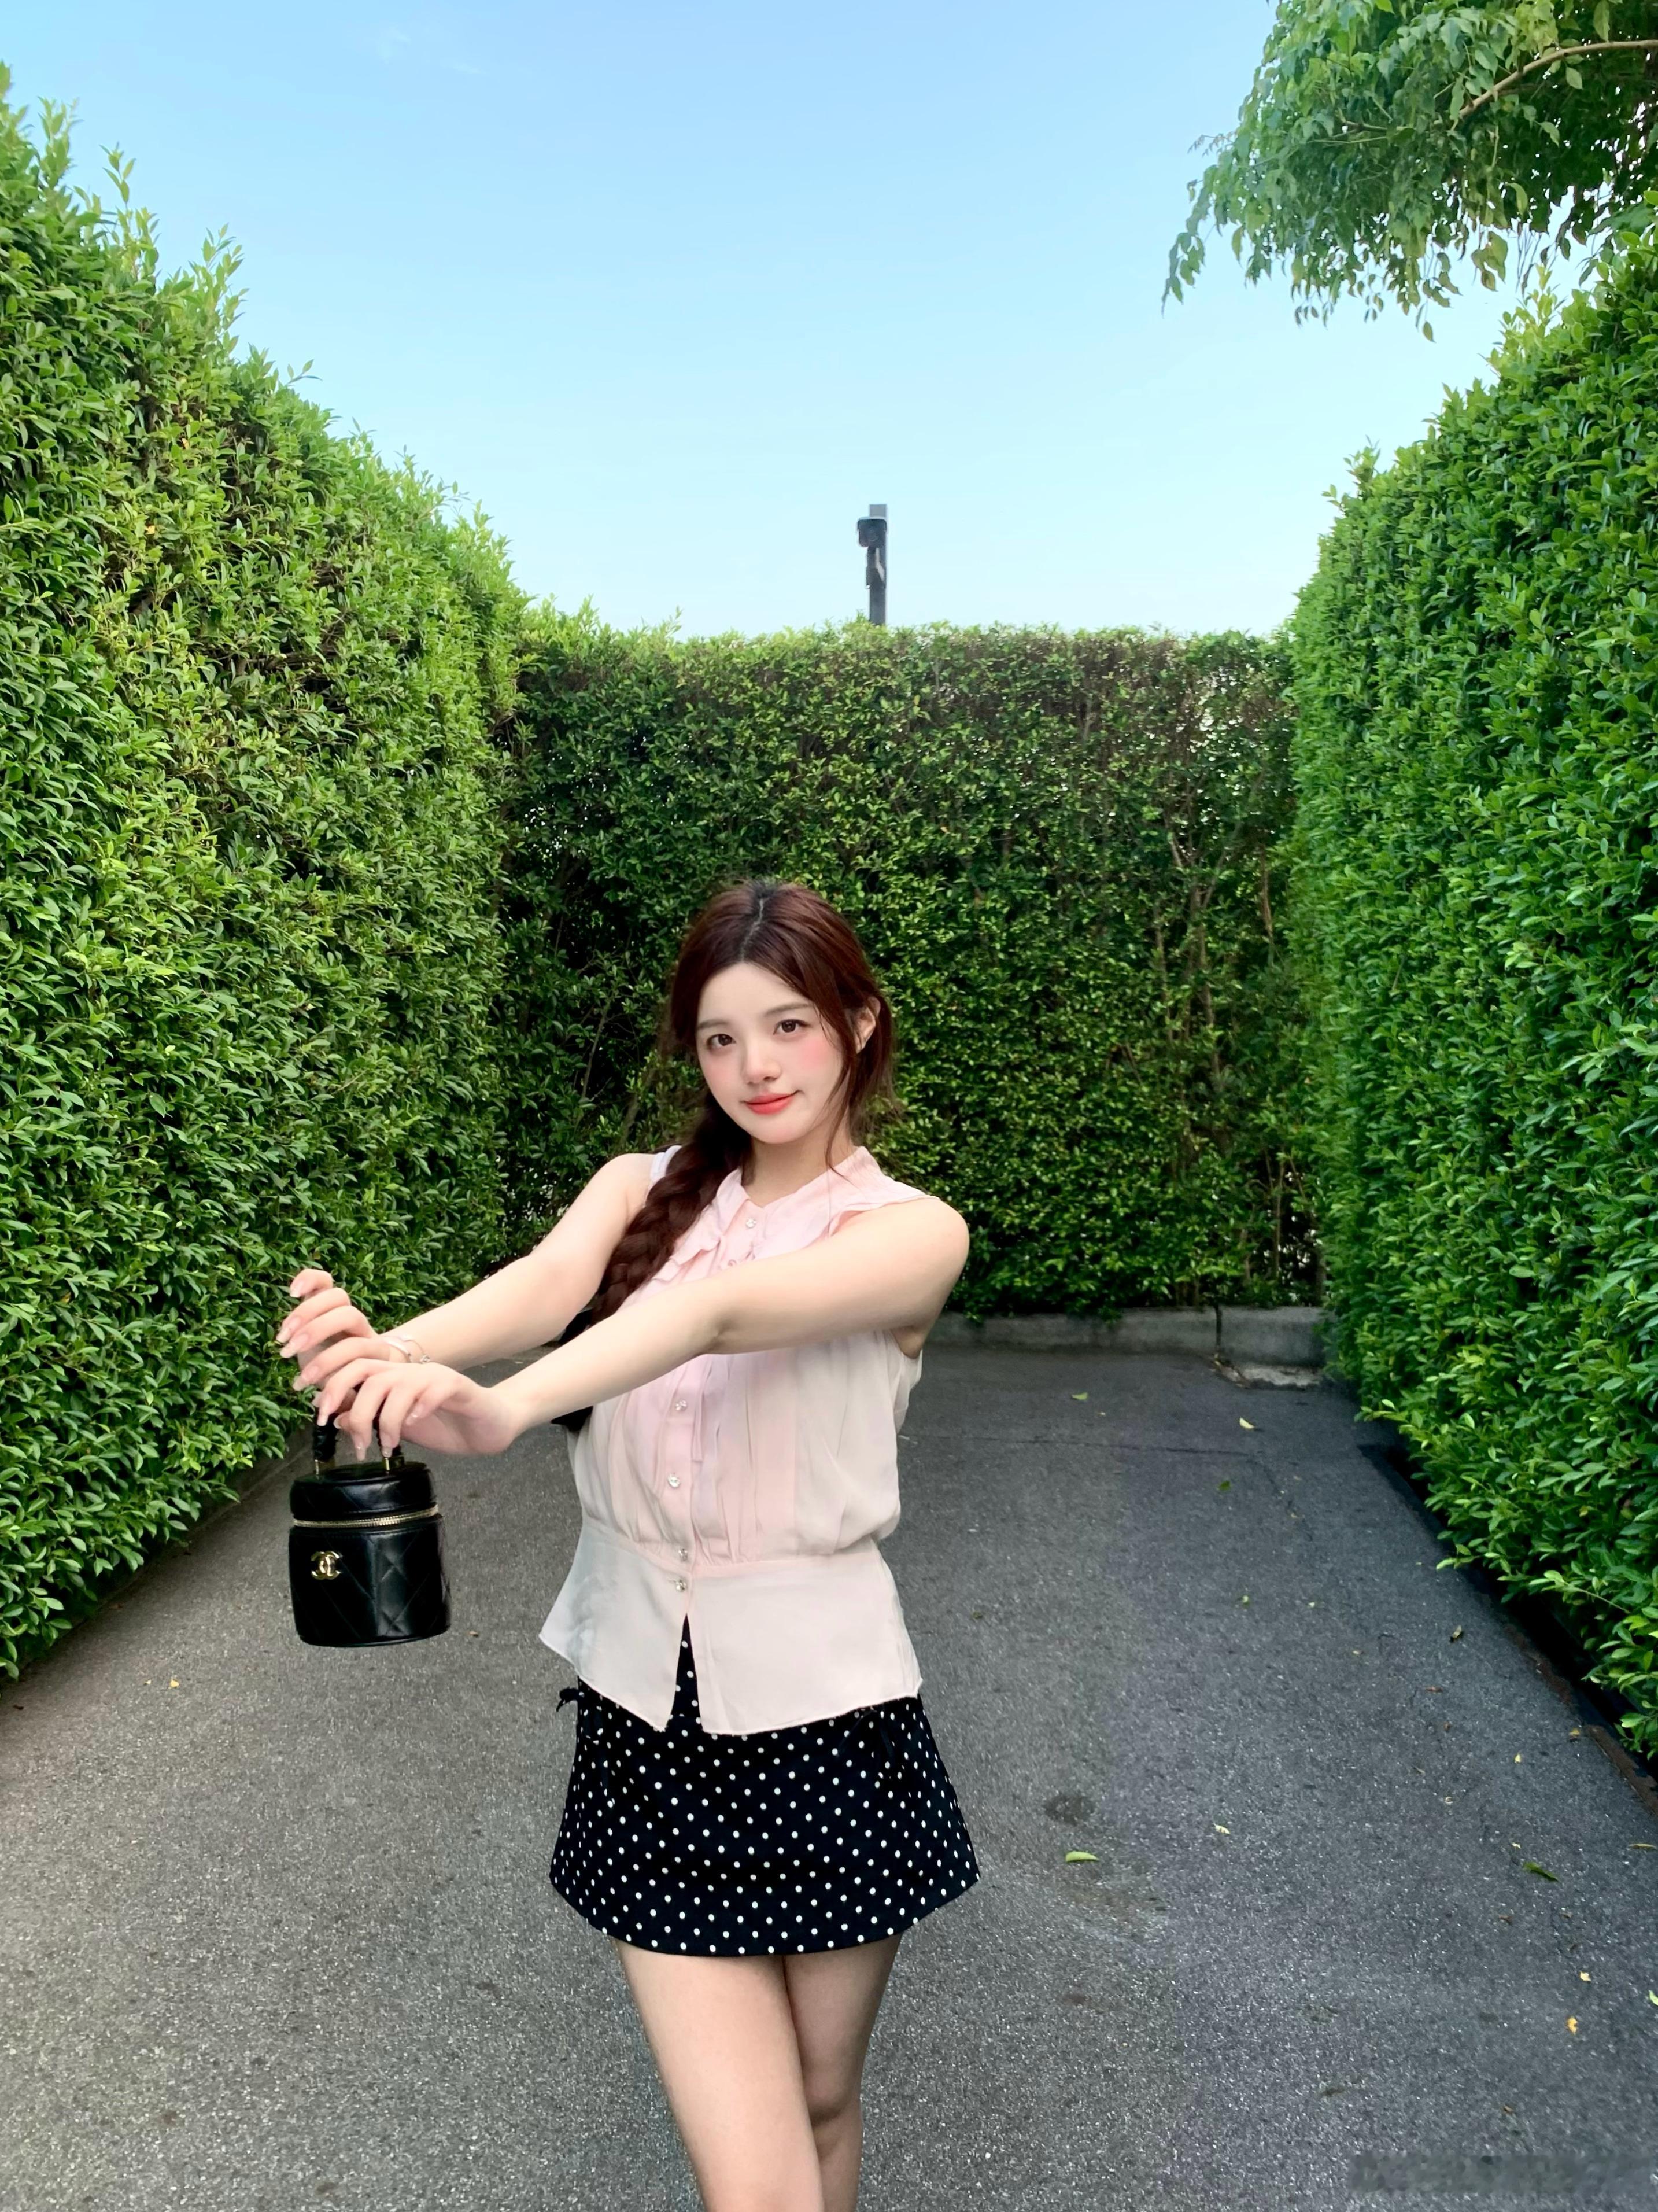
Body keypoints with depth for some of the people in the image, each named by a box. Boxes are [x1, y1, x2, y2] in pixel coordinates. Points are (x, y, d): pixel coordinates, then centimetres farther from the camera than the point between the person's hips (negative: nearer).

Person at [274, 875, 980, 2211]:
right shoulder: (642, 1190, 3)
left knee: (821, 2105, 19)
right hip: (645, 1712, 2)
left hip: (819, 1713, -1)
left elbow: (726, 1312, -29)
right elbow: (544, 1286, -20)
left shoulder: (910, 1231, -9)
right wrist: (385, 1356, -41)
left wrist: (503, 1409, -45)